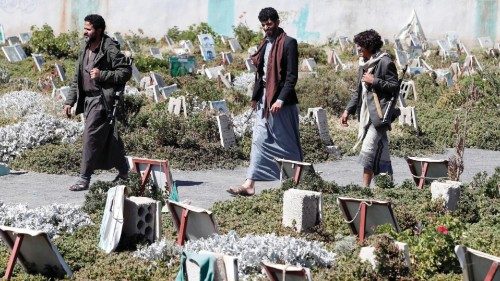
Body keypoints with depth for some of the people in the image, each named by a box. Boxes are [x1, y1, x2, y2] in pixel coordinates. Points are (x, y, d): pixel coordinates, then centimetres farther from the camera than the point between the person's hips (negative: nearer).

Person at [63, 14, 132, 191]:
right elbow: (77, 79, 19)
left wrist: (102, 75, -21)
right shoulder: (85, 51, 14)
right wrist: (70, 102, 13)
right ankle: (124, 172, 26)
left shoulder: (110, 49, -11)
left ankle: (84, 178, -9)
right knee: (108, 138, 14)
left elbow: (126, 71, -13)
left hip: (103, 100, -8)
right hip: (88, 100, 8)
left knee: (91, 136, -13)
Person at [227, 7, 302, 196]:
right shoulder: (265, 44, 14)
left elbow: (292, 75, -15)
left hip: (281, 102, -7)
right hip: (264, 99, 7)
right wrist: (255, 96, 15)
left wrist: (281, 99, -21)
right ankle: (250, 184, 1)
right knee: (259, 140, 3)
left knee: (287, 143, 2)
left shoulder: (288, 43, -9)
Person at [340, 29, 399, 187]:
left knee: (368, 150, -14)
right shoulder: (363, 64, 17)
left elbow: (395, 86, -11)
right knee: (381, 155, 10)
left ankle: (365, 187, -12)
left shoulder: (385, 62, -9)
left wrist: (374, 81, -16)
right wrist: (348, 111, 16)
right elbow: (359, 91, 23)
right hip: (366, 114, 8)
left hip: (378, 114, -8)